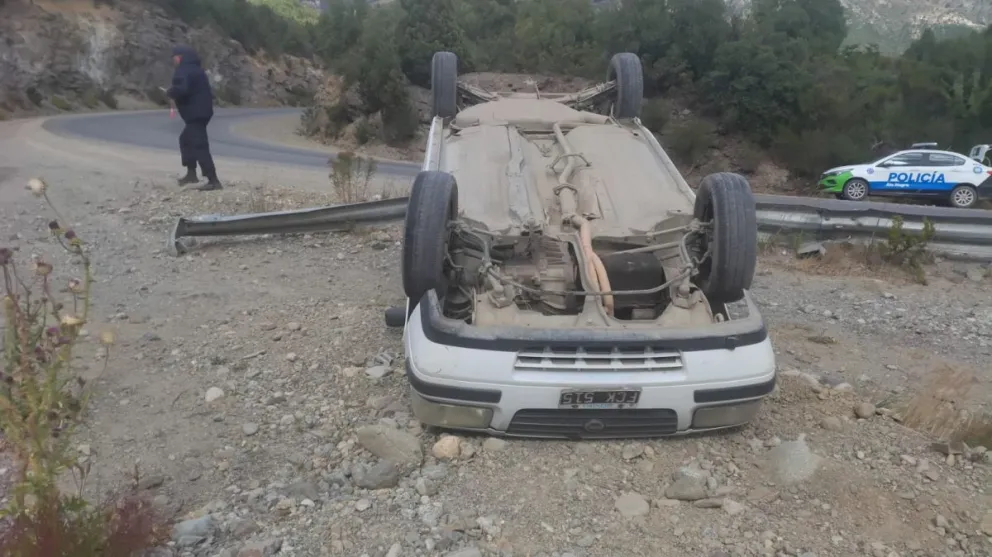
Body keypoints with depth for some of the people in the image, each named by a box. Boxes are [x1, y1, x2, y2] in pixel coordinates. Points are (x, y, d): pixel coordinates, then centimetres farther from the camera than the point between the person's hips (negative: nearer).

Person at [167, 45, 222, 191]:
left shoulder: (183, 71, -13)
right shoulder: (196, 69, 19)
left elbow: (181, 90, -28)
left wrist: (169, 92, -7)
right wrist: (175, 94, 16)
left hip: (195, 113, -11)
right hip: (201, 111, 11)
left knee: (199, 146, -13)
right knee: (185, 139, 25)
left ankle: (213, 180, -18)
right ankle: (191, 173, 29)